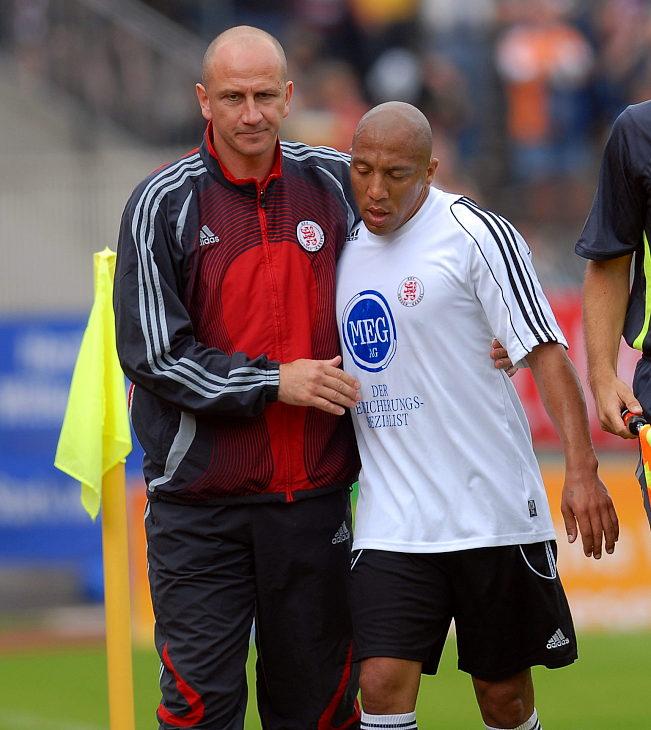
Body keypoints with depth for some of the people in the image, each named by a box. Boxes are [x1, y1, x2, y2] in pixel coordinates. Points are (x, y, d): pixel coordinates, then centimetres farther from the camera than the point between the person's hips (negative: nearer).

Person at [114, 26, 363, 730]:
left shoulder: (334, 183, 4)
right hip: (200, 502, -3)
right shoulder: (163, 204, -4)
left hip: (314, 492, 3)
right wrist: (274, 382, -12)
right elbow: (152, 352, -8)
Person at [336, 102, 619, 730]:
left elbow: (544, 352, -10)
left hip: (493, 509, -4)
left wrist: (581, 470, -18)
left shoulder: (475, 233, -7)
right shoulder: (347, 248, 10)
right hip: (391, 524, 4)